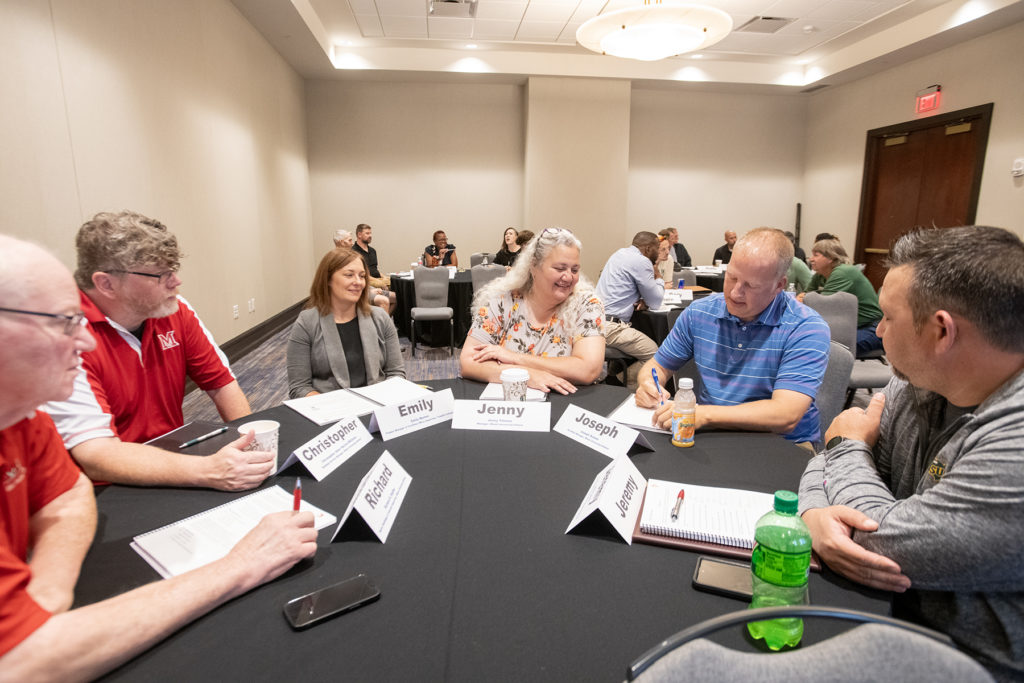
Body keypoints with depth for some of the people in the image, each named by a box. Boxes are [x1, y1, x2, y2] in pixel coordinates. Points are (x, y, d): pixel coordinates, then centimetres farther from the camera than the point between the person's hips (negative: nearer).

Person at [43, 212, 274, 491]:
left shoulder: (176, 310, 0)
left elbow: (222, 382, 7)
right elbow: (95, 455, -25)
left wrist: (249, 444, -10)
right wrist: (208, 472, -36)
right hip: (110, 494, -5)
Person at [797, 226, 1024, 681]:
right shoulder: (916, 387, -4)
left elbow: (885, 544, -27)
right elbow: (828, 461, 2)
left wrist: (850, 445, -10)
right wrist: (816, 514, -21)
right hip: (899, 616, 6)